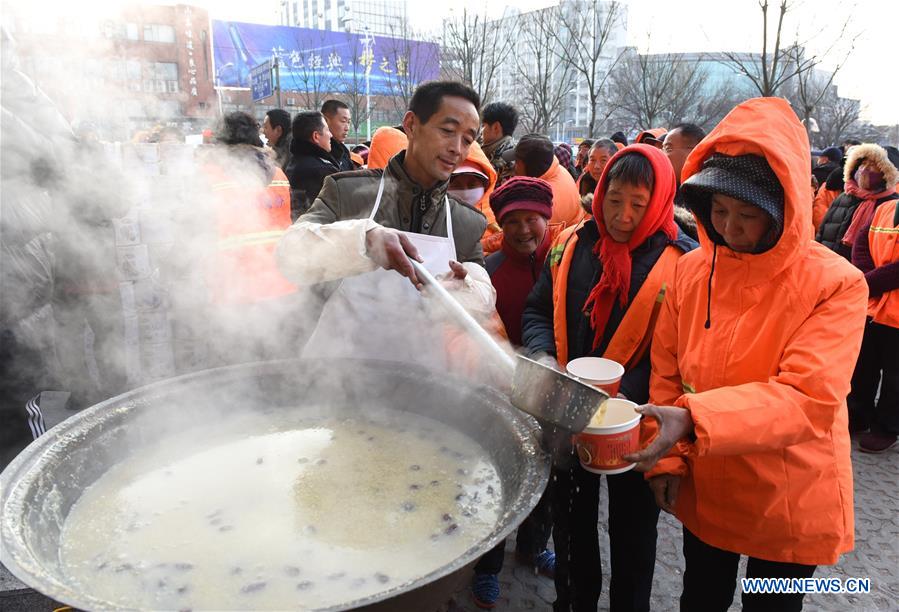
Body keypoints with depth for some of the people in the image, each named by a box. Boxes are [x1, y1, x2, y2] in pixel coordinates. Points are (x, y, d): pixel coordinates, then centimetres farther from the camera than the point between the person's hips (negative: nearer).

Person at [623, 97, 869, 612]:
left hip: (789, 503, -3)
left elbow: (809, 399, -28)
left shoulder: (835, 285, -18)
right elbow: (667, 371, 0)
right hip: (702, 489, 3)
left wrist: (694, 419, -39)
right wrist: (668, 458, -6)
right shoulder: (692, 269, -6)